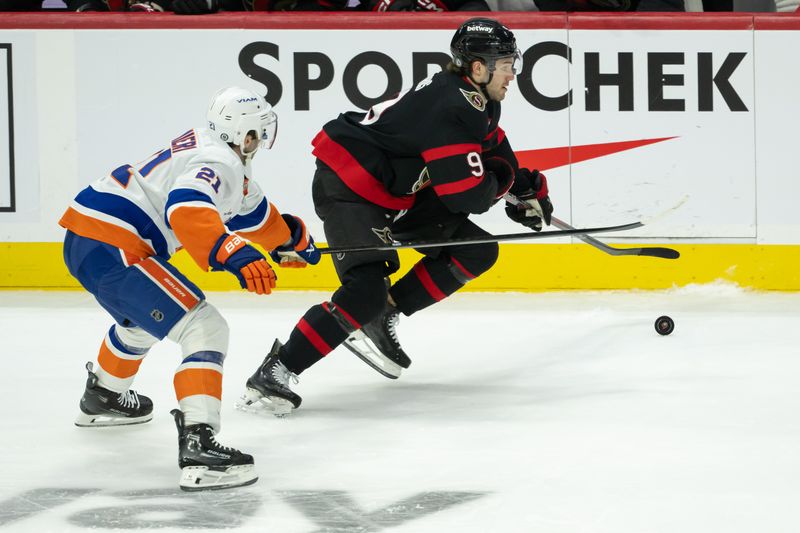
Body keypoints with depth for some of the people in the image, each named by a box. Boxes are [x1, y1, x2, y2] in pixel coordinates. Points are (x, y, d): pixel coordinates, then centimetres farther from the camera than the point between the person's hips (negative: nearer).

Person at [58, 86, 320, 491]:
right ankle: (198, 448, -31)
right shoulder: (218, 162, -14)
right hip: (110, 248, -11)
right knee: (204, 329, -16)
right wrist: (234, 255, -45)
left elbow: (249, 210, 33)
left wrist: (291, 236, 45)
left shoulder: (207, 148, 17)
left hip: (83, 240, 11)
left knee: (143, 317, 38)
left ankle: (101, 399, 63)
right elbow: (187, 208, -35)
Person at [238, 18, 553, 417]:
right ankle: (272, 374, -22)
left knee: (475, 251, 8)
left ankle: (379, 320, 11)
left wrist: (526, 187, 15)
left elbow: (496, 152, 27)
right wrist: (503, 182, -6)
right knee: (368, 288, -26)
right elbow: (469, 195, -25)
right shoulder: (453, 109, -25)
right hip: (348, 186, -11)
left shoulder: (474, 99, 6)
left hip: (396, 192, 11)